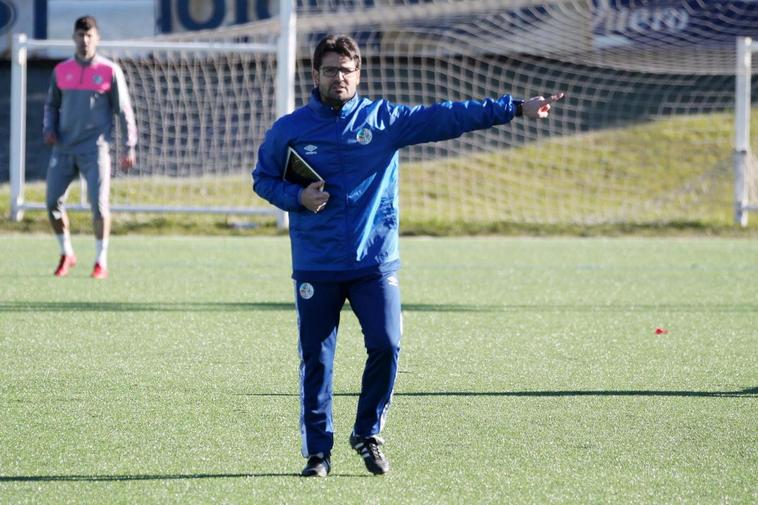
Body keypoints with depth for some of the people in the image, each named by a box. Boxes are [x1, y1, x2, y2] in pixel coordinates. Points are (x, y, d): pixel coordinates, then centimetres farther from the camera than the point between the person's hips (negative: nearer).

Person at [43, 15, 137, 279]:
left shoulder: (110, 71, -1)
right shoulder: (61, 71, 9)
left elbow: (124, 110, 2)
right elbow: (52, 105, 20)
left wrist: (129, 147, -3)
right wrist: (49, 128, 0)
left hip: (95, 149, -3)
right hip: (64, 148, 3)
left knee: (99, 203, -11)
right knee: (53, 202, -1)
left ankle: (101, 262, 0)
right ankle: (66, 255, 18)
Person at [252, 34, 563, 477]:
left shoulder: (384, 119, 2)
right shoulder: (289, 130, 2)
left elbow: (450, 117, -4)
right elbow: (263, 179, 13)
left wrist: (514, 108, -12)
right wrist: (296, 198, -9)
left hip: (374, 262, 0)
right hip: (315, 267, 0)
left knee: (386, 346, -11)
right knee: (315, 360, 0)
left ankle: (368, 434, 11)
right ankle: (318, 452, 11)